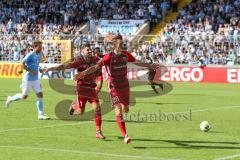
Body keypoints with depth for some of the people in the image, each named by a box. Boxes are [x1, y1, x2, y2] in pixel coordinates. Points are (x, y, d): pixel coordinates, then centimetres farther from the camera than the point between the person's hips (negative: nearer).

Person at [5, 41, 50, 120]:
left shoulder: (39, 54, 8)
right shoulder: (30, 55, -14)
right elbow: (22, 63, -18)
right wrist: (30, 71, -23)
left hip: (35, 79, 7)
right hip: (28, 79, -7)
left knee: (40, 95, -3)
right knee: (24, 96, 1)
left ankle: (41, 114, -1)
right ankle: (10, 99, 28)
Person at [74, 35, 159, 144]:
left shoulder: (125, 54, -1)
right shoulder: (109, 57, -18)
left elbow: (136, 62, 17)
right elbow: (96, 67, -24)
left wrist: (150, 66, 25)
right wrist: (83, 73, -38)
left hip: (125, 85, 5)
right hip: (114, 87, -5)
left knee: (126, 109, 15)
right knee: (118, 112, -14)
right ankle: (125, 136, -12)